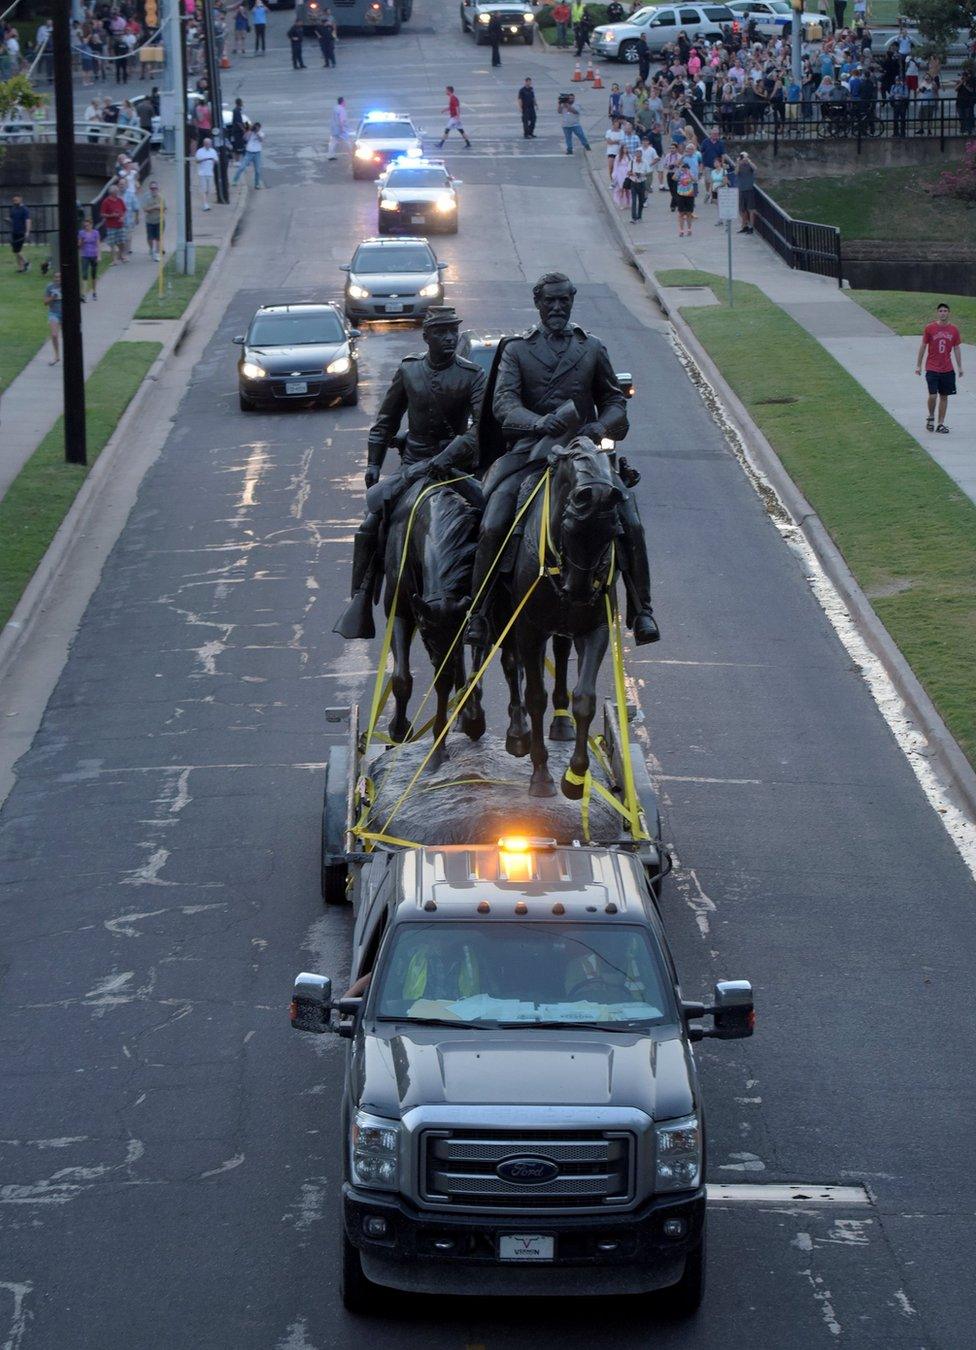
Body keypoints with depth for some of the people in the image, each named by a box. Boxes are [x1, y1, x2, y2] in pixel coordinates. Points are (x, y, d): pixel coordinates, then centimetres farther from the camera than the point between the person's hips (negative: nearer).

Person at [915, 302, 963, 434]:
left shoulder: (954, 330, 3)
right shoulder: (929, 328, -4)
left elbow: (957, 349, 9)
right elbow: (922, 347, 1)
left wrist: (960, 367, 8)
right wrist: (918, 365, 1)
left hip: (947, 369, 3)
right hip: (932, 369, -3)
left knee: (944, 396, 5)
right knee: (933, 396, -11)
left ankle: (940, 424, 13)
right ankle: (931, 418, 15)